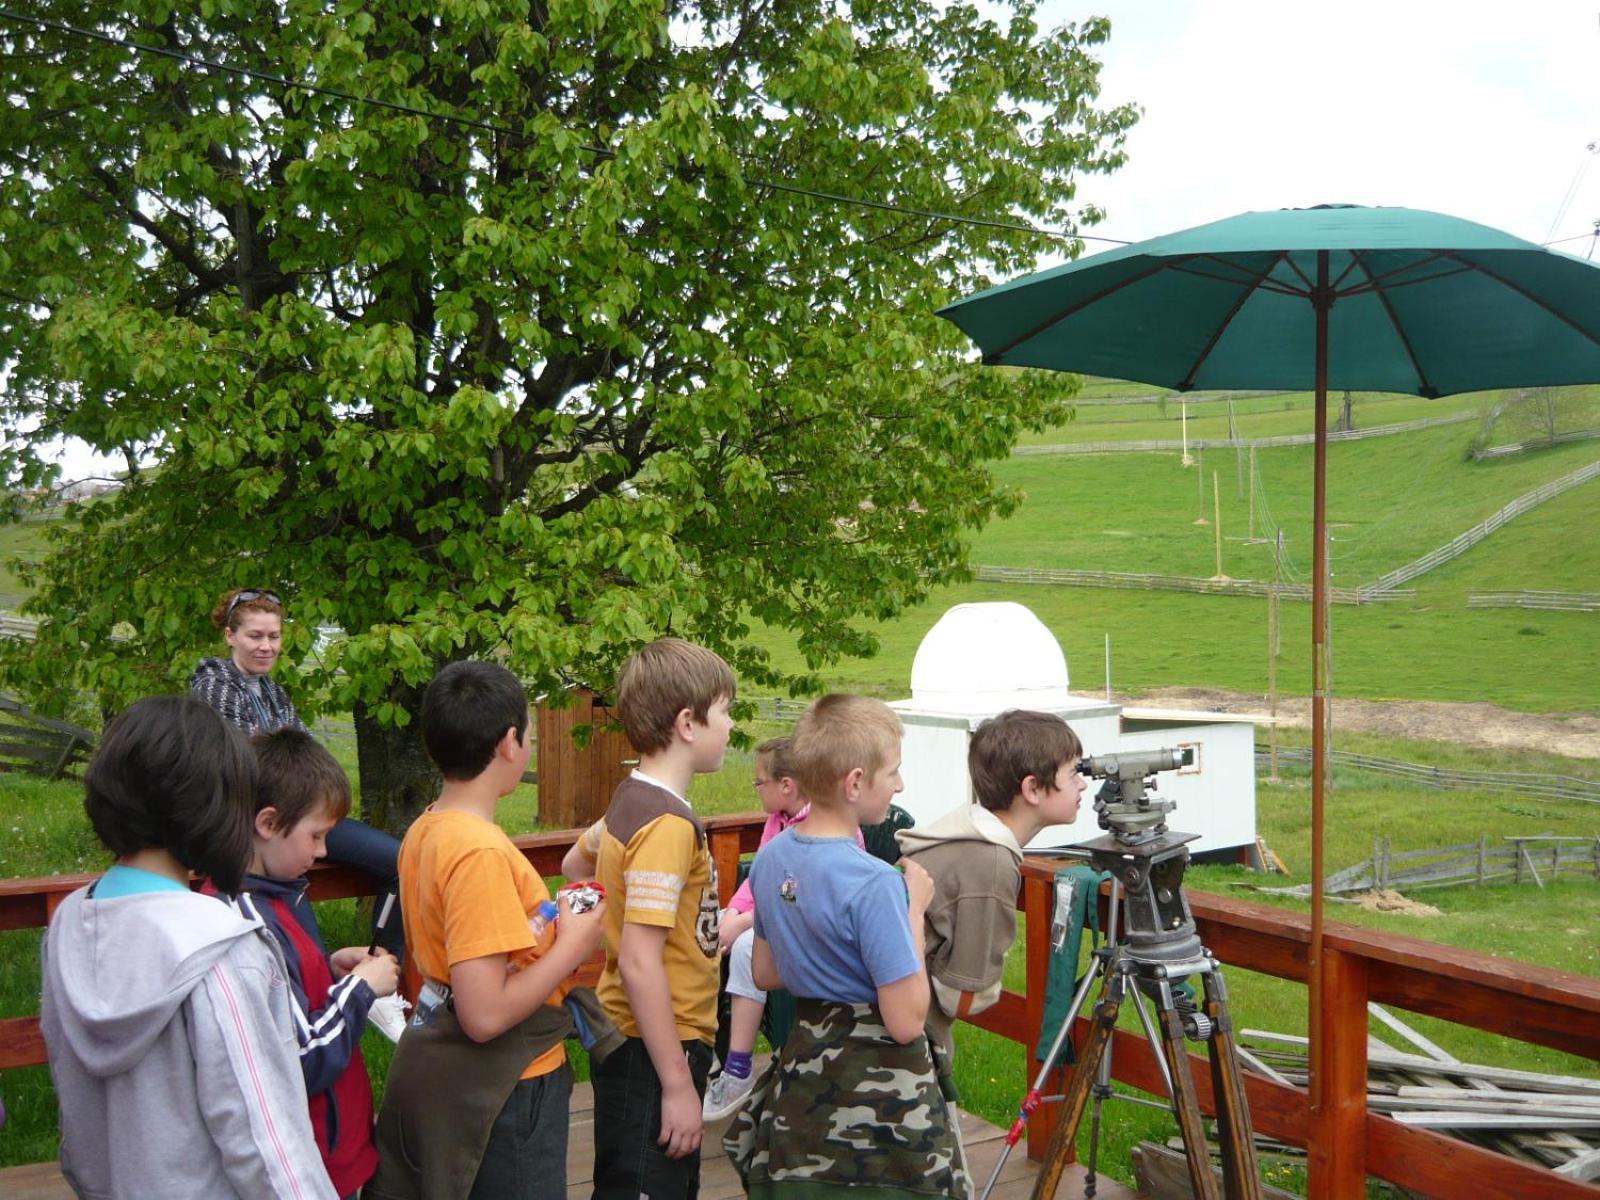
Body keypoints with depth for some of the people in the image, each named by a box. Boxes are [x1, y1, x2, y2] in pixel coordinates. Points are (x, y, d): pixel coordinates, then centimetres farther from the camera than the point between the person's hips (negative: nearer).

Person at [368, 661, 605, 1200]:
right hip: (507, 1091, -9)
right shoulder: (482, 852, -25)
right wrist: (571, 948, -16)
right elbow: (486, 1014, -28)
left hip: (445, 1072, 9)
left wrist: (549, 931, 8)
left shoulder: (424, 832, 2)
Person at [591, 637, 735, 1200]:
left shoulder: (633, 800, 7)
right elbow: (639, 962, -25)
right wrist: (678, 1084, -21)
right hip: (652, 1054, -10)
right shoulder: (668, 823, -22)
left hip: (640, 1044, 10)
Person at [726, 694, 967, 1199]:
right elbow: (906, 1022, -21)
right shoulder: (874, 882, -23)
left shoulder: (770, 857, 1)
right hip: (876, 1095, -8)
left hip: (798, 1077, 8)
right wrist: (914, 911, -13)